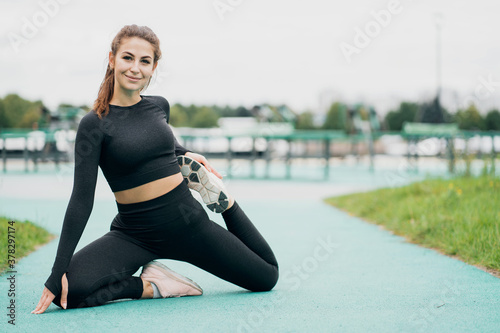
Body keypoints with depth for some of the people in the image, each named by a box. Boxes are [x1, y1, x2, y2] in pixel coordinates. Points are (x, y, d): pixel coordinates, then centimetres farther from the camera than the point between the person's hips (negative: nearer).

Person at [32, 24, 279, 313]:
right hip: (135, 233, -3)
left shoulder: (159, 106, 3)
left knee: (266, 277, 7)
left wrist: (186, 154, 10)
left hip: (187, 220, 3)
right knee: (67, 291, -27)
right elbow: (82, 201, -15)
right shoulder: (94, 124, -11)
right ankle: (151, 286, -6)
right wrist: (58, 271, -20)